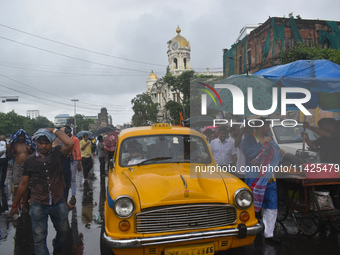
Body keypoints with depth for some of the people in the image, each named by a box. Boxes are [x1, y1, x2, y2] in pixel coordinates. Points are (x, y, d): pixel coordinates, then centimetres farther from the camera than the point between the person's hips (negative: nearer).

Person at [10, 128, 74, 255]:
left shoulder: (57, 153, -4)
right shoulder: (30, 160, 0)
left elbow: (70, 143, -25)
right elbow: (23, 184, 6)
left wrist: (54, 130, -17)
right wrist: (14, 205, 9)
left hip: (58, 202, 1)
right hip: (38, 205, 0)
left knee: (63, 230, 19)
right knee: (39, 237, 4)